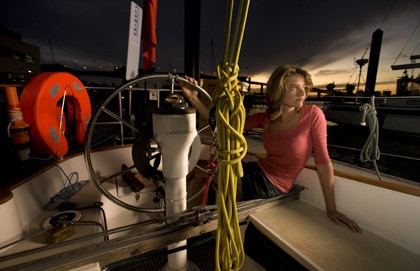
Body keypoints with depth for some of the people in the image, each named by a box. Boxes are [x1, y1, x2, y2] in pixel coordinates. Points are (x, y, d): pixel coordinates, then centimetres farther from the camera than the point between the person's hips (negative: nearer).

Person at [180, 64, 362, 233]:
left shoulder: (313, 114, -12)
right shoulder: (266, 118, -1)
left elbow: (323, 161, -10)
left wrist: (331, 209, -8)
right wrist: (194, 98, -14)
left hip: (270, 186, -4)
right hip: (255, 172, 5)